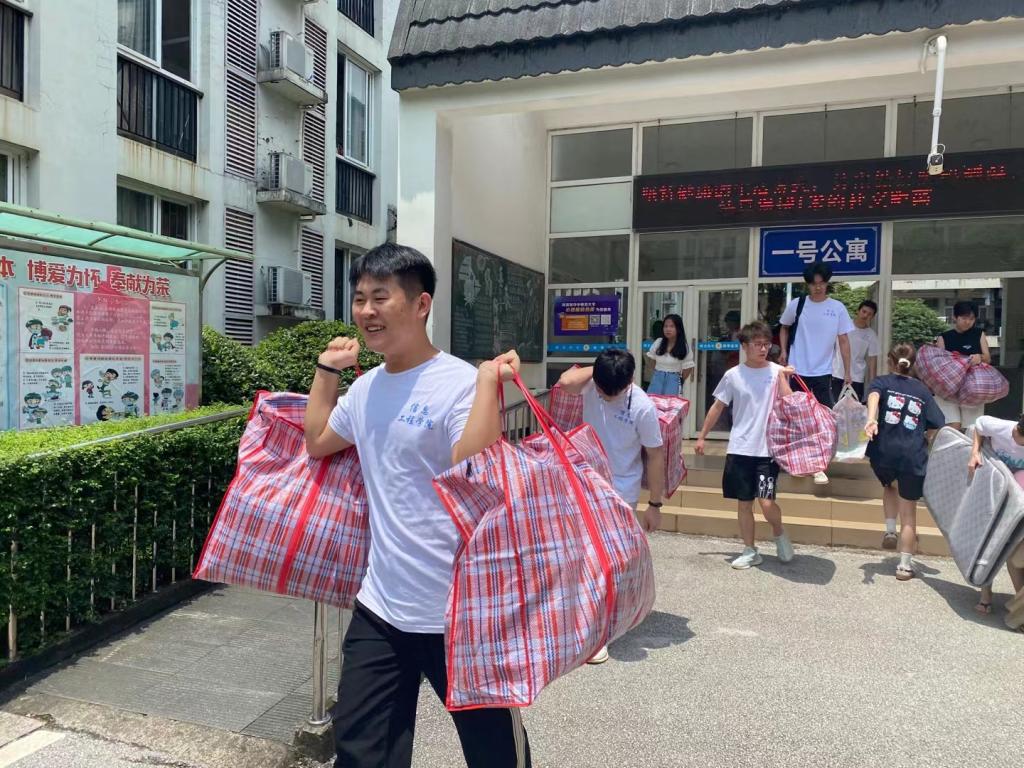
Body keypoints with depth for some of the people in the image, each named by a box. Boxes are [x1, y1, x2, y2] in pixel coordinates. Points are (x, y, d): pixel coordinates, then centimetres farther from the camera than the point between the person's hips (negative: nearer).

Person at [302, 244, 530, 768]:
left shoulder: (460, 383, -17)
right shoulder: (366, 387, 6)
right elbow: (317, 442, 23)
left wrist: (489, 382, -28)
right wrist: (326, 370, 19)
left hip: (460, 613, -6)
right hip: (380, 608, 7)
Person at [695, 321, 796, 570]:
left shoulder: (777, 372, -1)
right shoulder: (733, 375, 1)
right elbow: (717, 407, 9)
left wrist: (783, 378, -16)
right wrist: (702, 436, 11)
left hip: (768, 449, -2)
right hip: (739, 449, 2)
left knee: (766, 502, -10)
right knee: (744, 502, 8)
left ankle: (779, 533, 22)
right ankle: (750, 551, 24)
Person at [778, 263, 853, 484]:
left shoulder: (837, 308, -3)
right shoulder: (796, 304, -1)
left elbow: (843, 341, 0)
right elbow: (784, 328, 16)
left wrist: (847, 371, -2)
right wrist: (783, 350, 2)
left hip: (822, 372, -1)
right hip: (797, 370, 1)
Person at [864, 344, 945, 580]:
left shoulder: (882, 382, 6)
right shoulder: (923, 390, 13)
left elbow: (873, 396, -18)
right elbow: (937, 426, 8)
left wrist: (871, 419, -35)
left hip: (884, 453, -1)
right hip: (913, 458, 1)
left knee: (890, 486, 33)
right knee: (908, 511, 13)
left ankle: (890, 531, 19)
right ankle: (905, 564, 16)